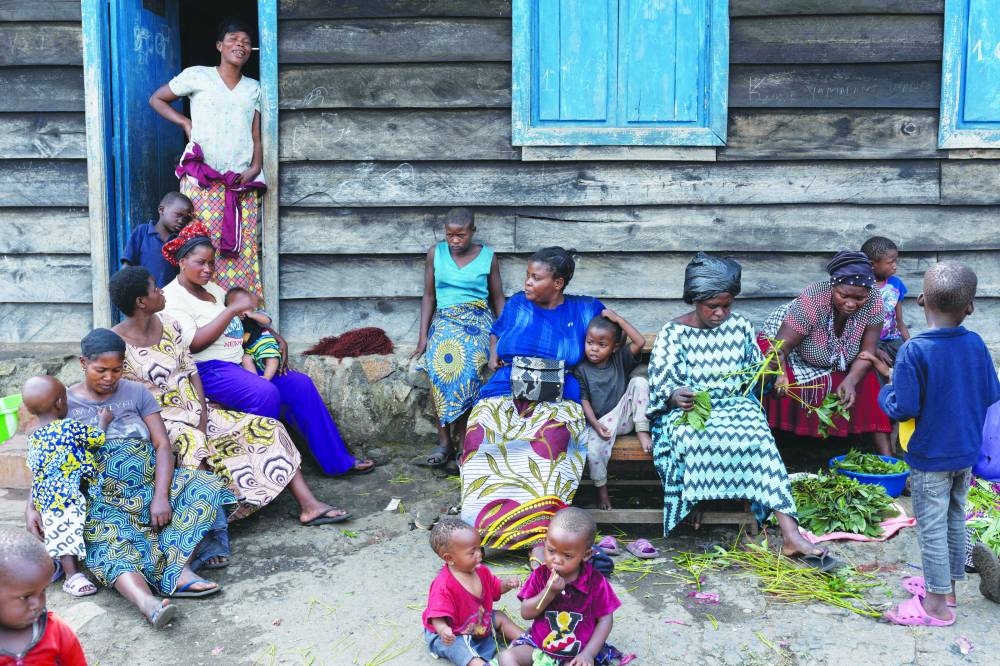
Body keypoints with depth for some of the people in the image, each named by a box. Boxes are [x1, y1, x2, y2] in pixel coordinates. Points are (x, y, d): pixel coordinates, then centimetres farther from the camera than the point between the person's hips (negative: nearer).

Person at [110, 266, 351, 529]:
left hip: (196, 410, 6)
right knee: (195, 447, -39)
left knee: (266, 428, -6)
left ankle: (309, 506, -10)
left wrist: (203, 416, -9)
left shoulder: (168, 325, 6)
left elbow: (191, 371, 8)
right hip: (161, 420, -6)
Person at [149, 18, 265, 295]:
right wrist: (185, 122, 0)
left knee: (242, 250, 0)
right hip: (202, 181, -3)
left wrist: (256, 166, -4)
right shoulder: (197, 76, 5)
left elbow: (256, 135, 13)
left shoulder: (253, 88, 16)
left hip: (242, 184, 3)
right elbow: (156, 99, 14)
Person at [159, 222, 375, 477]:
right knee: (265, 394, -32)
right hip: (210, 369, -8)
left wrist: (276, 339, 7)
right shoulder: (172, 298, -6)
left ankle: (338, 461, -4)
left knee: (300, 384, -7)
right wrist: (232, 309, -19)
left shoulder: (213, 289, 18)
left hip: (242, 363, 8)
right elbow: (193, 343, -19)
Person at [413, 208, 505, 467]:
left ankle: (462, 434, -22)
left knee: (468, 366, -32)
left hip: (478, 320, -1)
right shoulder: (435, 253, 6)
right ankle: (444, 440, -22)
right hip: (445, 319, 1)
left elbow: (498, 298, 10)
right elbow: (429, 296, 10)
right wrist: (423, 336, 3)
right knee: (440, 367, -30)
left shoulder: (488, 256, 4)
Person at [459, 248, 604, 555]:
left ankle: (539, 541, -42)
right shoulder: (516, 305, 16)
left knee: (552, 435, -39)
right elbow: (496, 333, 32)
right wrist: (493, 354, 12)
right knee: (480, 431, -32)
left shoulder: (585, 310, 11)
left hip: (556, 400, -2)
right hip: (507, 394, 3)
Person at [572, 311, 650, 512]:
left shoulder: (620, 360, 0)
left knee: (639, 382, -18)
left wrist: (617, 319, -13)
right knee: (593, 449, -31)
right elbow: (584, 401, -7)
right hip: (602, 422, -2)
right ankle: (601, 489, -3)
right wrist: (596, 425, -21)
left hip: (624, 417, 2)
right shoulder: (581, 370, -4)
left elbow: (640, 342, -14)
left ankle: (642, 430, -15)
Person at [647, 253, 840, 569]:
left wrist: (763, 371, -5)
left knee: (760, 437, -30)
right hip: (687, 410, -1)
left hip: (736, 406, 2)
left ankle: (791, 536, -37)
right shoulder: (673, 332, 1)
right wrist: (675, 396, -28)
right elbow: (660, 382, -5)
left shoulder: (742, 328, 10)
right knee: (695, 440, -39)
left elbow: (756, 373, 19)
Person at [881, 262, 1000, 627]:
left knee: (931, 528, 5)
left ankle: (937, 604, 15)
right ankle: (947, 585, 35)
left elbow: (904, 408, -23)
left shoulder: (914, 350, -23)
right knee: (956, 520, 20)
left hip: (930, 457, -6)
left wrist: (885, 393, -3)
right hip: (967, 452, 6)